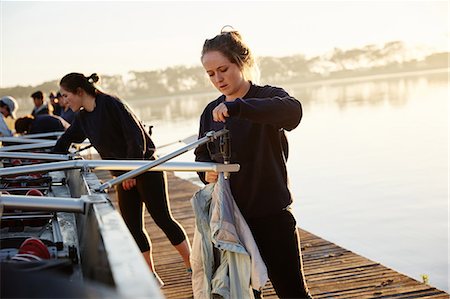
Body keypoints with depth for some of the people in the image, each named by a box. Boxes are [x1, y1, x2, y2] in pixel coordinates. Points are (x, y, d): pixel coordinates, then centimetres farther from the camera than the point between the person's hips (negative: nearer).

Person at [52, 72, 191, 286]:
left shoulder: (110, 104, -16)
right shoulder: (82, 118, 9)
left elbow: (136, 136, -20)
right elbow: (65, 141, 25)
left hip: (145, 168, -8)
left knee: (163, 218, -5)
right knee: (132, 226, 5)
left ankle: (193, 268, 6)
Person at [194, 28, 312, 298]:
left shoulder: (268, 97, -8)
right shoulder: (211, 111, 8)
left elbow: (293, 109, -31)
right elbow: (202, 155, 18)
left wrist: (235, 107, -41)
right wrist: (206, 172, -6)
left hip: (272, 214, -5)